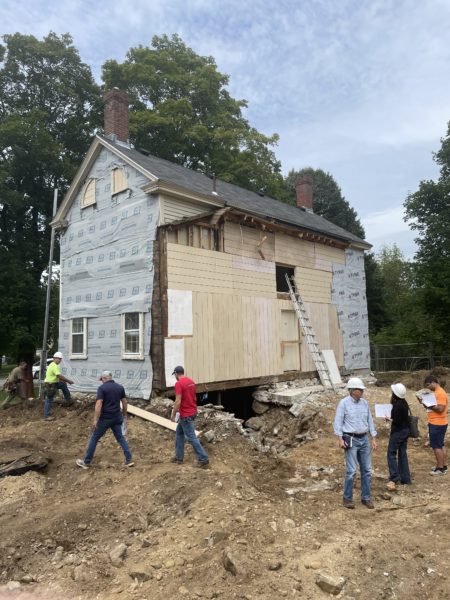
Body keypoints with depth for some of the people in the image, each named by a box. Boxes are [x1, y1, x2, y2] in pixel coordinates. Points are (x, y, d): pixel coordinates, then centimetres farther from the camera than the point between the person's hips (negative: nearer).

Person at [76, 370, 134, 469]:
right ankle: (129, 460, 10)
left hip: (105, 419, -4)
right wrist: (124, 416, 19)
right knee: (120, 438, 14)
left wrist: (95, 420, -16)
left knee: (94, 438, 10)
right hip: (117, 418, 4)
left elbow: (98, 404, -19)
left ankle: (86, 462, 19)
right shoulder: (120, 387, 4)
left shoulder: (102, 388, -11)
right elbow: (125, 403, 8)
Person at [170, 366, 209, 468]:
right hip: (192, 412, 9)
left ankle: (203, 459, 1)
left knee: (191, 437, -2)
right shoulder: (191, 382, 8)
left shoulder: (178, 384, -19)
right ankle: (179, 457, 26)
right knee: (179, 433, 21)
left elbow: (178, 402, -22)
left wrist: (173, 414, -11)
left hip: (186, 415, -9)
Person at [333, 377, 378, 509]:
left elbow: (370, 421, 12)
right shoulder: (344, 403, -8)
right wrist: (340, 439, -15)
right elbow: (338, 421, -9)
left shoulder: (365, 403, 7)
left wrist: (373, 439, 8)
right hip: (351, 440, -5)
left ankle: (366, 498, 21)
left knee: (367, 470, 8)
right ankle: (347, 498, 10)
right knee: (351, 471, -6)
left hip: (364, 439, 5)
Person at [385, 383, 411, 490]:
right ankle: (405, 478, 22)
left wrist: (389, 419, -7)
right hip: (405, 430, 9)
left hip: (398, 432, -9)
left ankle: (394, 479, -8)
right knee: (402, 454, 16)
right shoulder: (404, 403, 6)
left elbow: (396, 421, -22)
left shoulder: (397, 405, -22)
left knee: (391, 454, -4)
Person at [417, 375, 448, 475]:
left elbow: (440, 408, -25)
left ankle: (440, 468, 3)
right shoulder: (436, 392, 12)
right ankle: (443, 466, 24)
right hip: (436, 423, 10)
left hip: (437, 424, -10)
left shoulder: (440, 393, -19)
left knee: (436, 446, -4)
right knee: (440, 445, 16)